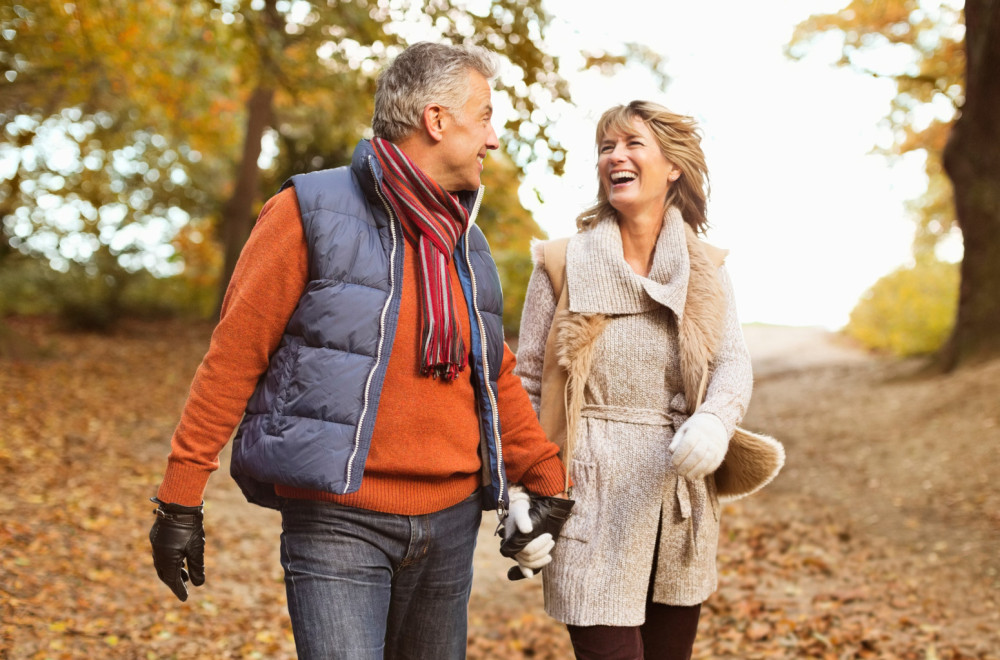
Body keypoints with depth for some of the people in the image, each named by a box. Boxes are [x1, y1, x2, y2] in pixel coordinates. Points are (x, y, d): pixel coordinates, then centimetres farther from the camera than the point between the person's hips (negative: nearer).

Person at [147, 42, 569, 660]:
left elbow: (496, 376, 21)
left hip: (450, 521, 6)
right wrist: (182, 499, -8)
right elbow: (233, 355, -7)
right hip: (339, 521, -6)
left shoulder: (466, 241, 14)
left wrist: (549, 482, 16)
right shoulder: (312, 213, -6)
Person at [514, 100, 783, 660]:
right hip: (591, 505, -3)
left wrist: (713, 422, -27)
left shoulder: (707, 272, 7)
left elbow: (733, 360, -5)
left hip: (679, 508, 3)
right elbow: (527, 383, 2)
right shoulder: (563, 266, 1)